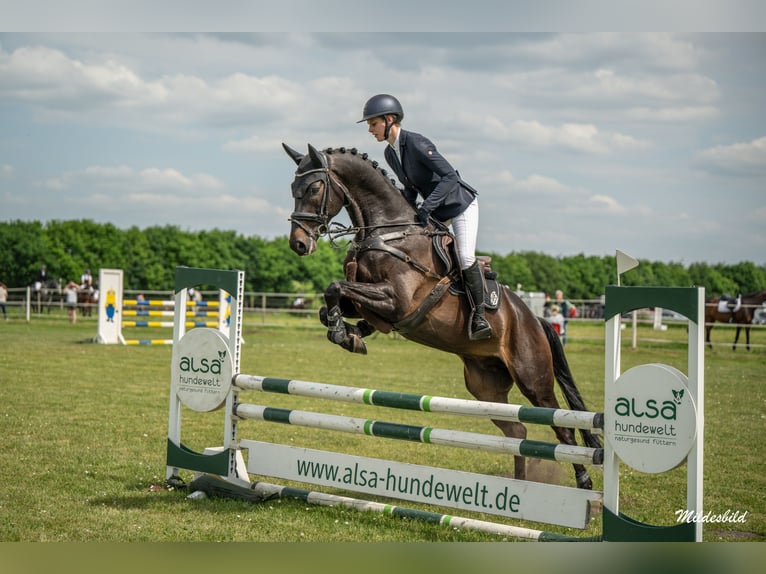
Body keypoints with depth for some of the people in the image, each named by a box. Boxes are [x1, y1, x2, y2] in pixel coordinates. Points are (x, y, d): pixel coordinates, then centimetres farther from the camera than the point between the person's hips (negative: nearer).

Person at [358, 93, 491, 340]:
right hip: (435, 212, 9)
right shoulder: (390, 153, 0)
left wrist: (426, 207, -37)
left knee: (466, 258, -20)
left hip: (461, 205, -9)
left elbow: (450, 177, -31)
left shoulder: (417, 143, -25)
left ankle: (479, 316, -8)